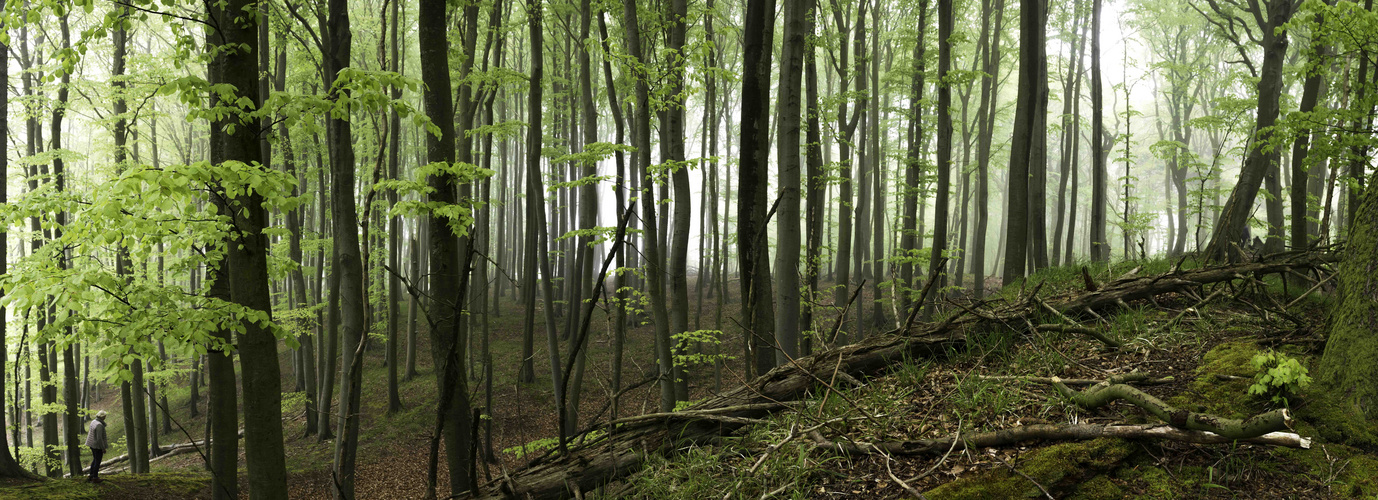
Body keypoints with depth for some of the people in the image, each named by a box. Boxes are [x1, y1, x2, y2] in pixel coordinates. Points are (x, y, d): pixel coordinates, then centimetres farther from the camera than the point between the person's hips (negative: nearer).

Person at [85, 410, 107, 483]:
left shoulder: (93, 422, 3)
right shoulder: (99, 425, -26)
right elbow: (99, 438, -25)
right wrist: (103, 448, -20)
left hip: (92, 444, 9)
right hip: (98, 446, -9)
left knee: (95, 460, 22)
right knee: (97, 461, 4)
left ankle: (91, 476, 27)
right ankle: (95, 478, 13)